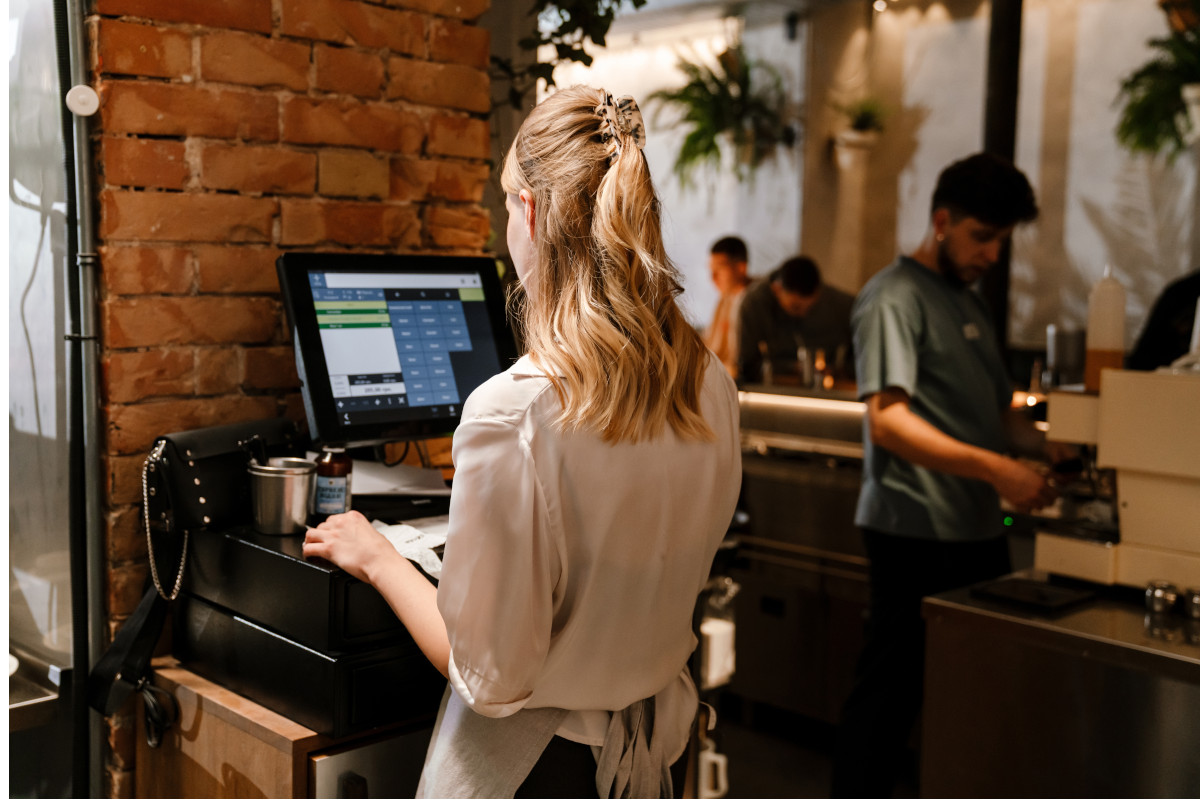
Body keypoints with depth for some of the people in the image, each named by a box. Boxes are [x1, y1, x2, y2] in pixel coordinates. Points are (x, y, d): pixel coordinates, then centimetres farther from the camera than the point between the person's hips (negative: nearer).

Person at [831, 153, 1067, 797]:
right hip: (916, 533, -9)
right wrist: (994, 468, -28)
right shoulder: (895, 297, -9)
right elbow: (887, 422, -21)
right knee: (889, 690, 0)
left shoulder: (969, 300, 20)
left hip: (977, 529, 9)